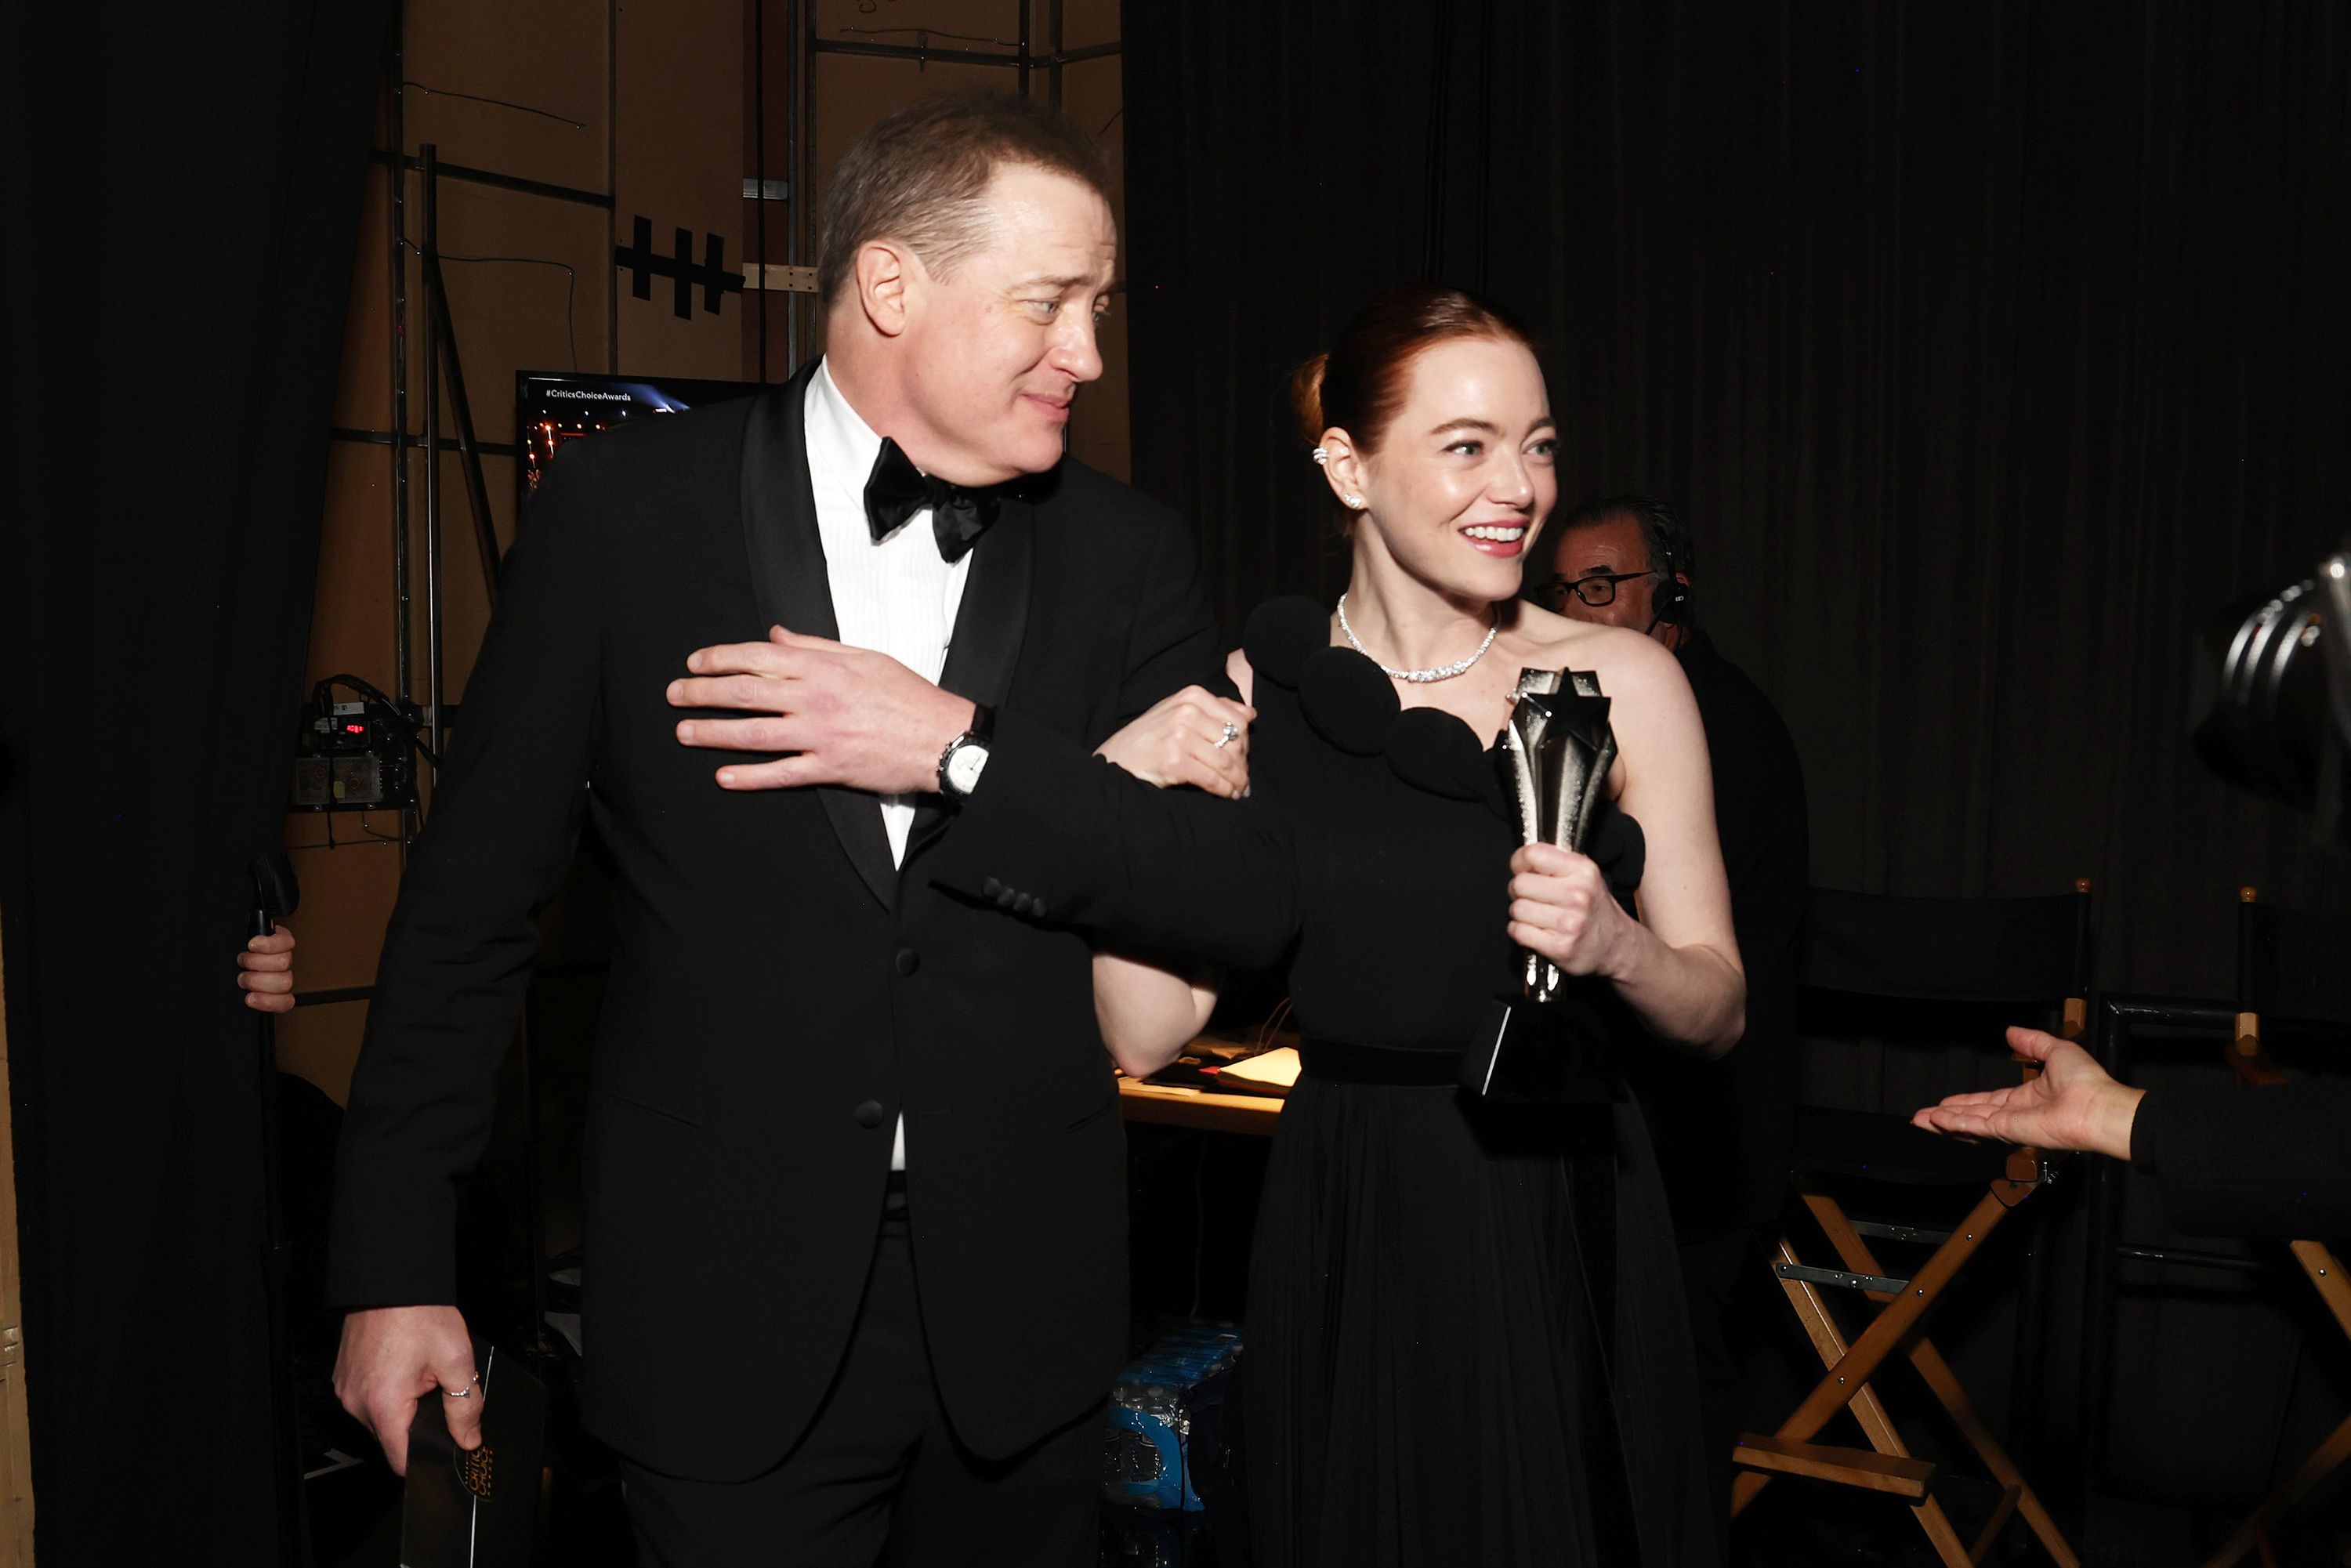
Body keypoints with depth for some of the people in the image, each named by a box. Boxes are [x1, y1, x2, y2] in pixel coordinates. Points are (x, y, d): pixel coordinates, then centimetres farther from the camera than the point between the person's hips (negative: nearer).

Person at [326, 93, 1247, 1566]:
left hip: (1022, 1313, 3)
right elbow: (471, 901, -1)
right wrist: (396, 1264, 0)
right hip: (728, 1317, -2)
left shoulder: (1130, 552, 0)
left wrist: (962, 749, -19)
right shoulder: (626, 505, -5)